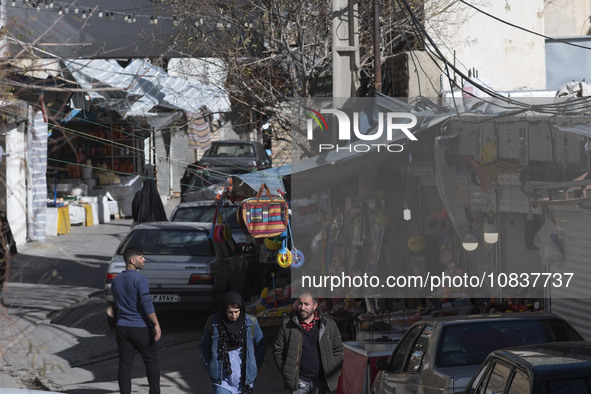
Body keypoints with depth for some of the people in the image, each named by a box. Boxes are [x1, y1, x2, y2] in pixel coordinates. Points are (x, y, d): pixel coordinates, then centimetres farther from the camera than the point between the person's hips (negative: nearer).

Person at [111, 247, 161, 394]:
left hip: (122, 327, 5)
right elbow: (147, 304, -19)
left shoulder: (116, 281, 10)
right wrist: (156, 324, -18)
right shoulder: (140, 280, -12)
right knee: (151, 361, 8)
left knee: (125, 364, 4)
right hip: (141, 327, -5)